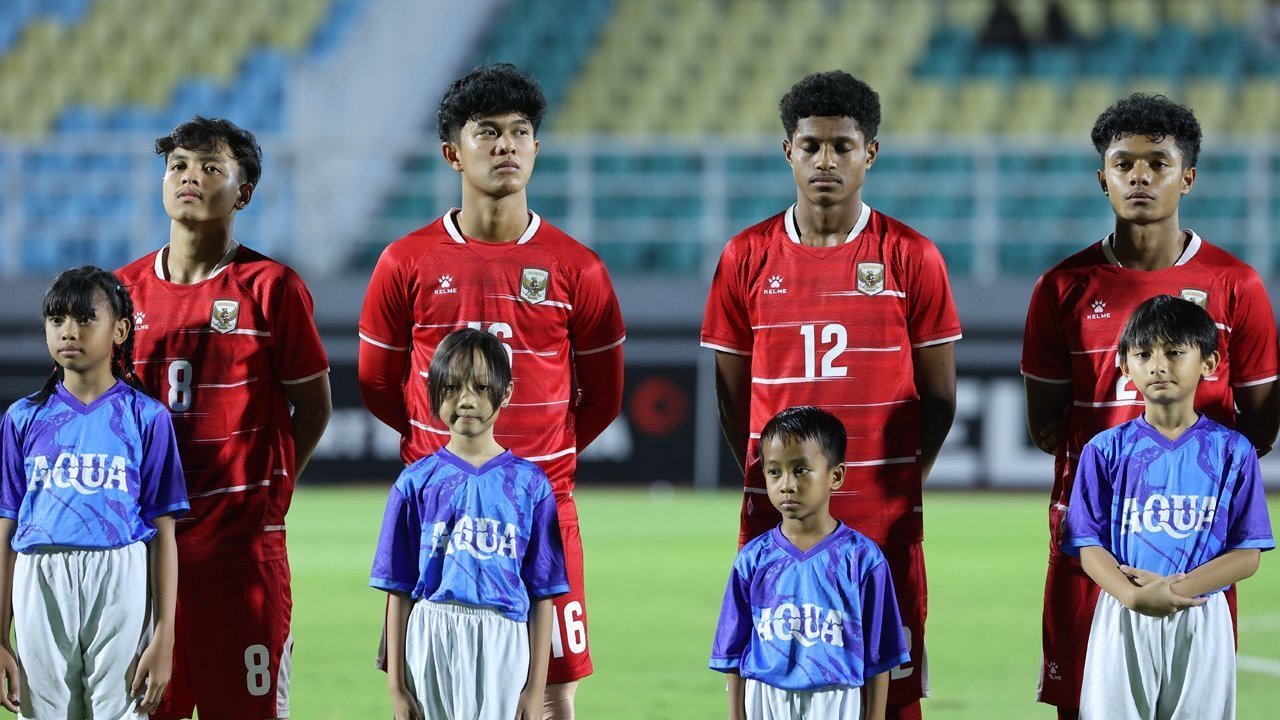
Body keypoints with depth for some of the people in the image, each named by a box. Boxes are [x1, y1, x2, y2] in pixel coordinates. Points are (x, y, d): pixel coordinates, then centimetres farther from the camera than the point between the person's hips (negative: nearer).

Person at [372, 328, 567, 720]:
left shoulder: (529, 483, 5)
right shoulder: (416, 482, 6)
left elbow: (542, 594, 5)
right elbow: (399, 592, 6)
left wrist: (536, 688, 0)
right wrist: (396, 687, 2)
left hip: (504, 646, 0)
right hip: (431, 644, 0)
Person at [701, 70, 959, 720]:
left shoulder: (911, 258, 2)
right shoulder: (748, 258, 6)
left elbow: (938, 397, 6)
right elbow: (731, 394, 12)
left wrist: (897, 486, 4)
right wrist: (772, 481, 8)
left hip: (884, 522, -1)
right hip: (774, 520, 1)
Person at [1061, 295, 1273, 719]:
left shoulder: (1232, 451, 1)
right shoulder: (1106, 450, 2)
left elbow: (1248, 555, -2)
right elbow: (1089, 545, -2)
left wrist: (1175, 589, -17)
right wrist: (1134, 596, -22)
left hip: (1200, 621, 0)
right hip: (1123, 620, 0)